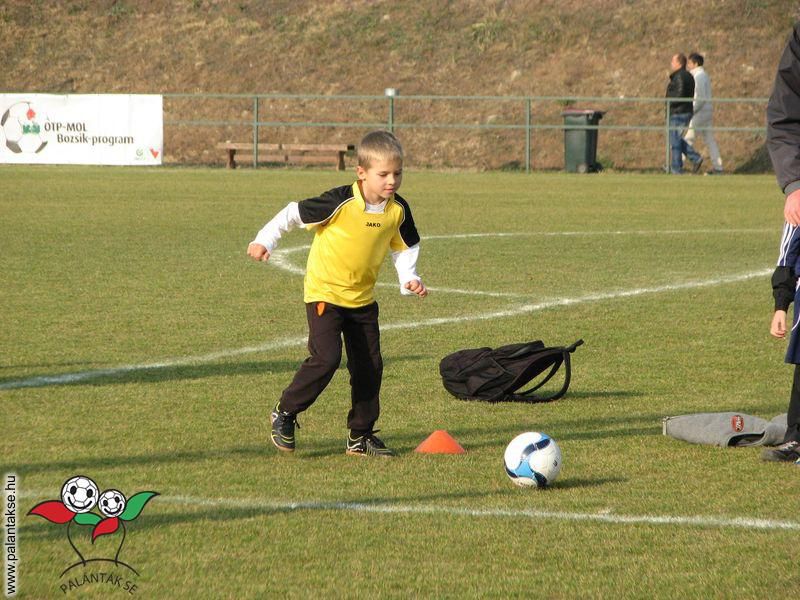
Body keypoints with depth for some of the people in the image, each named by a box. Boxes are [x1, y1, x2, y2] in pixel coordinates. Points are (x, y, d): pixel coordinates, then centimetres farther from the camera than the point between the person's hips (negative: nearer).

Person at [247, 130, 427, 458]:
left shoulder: (398, 210, -4)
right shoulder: (341, 202, -22)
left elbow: (403, 247, 12)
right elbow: (294, 213, -12)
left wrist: (409, 278, -3)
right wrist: (264, 240, -15)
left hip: (362, 298, 6)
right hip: (324, 292, -6)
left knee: (369, 366, 5)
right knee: (326, 358, -19)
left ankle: (360, 436, 17)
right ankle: (285, 412, 2)